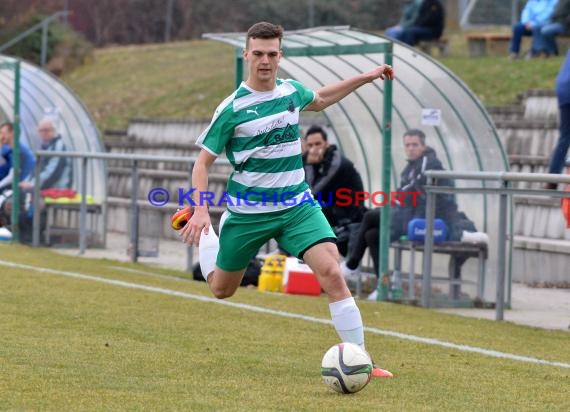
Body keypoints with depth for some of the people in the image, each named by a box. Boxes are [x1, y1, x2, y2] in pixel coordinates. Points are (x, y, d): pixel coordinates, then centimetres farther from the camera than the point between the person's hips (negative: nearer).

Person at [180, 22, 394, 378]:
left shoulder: (292, 91, 1)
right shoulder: (232, 108, -13)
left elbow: (319, 100, 27)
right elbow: (203, 162, -7)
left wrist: (365, 78, 23)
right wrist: (201, 210, -21)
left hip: (297, 205, 2)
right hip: (248, 211, -2)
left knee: (332, 272, -20)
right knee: (221, 289, 16)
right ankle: (202, 233, 48)